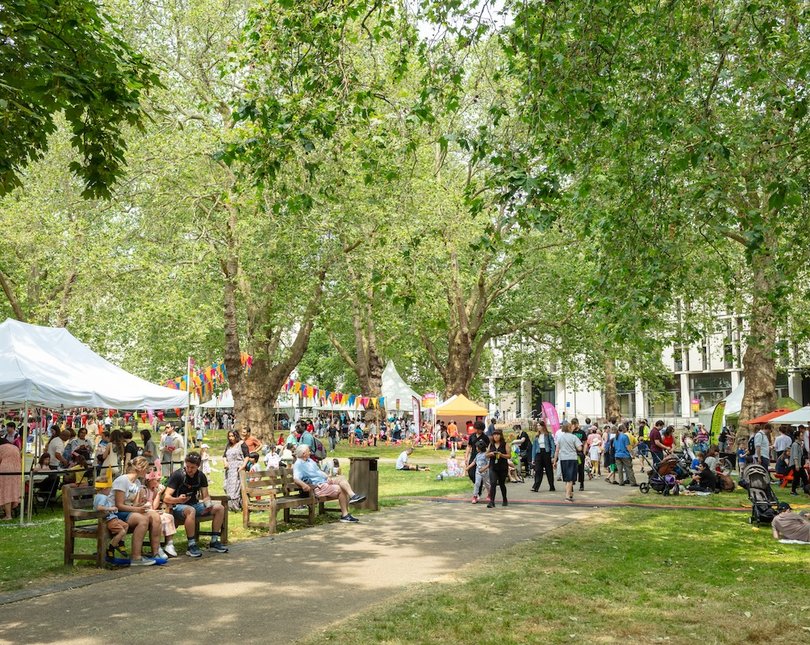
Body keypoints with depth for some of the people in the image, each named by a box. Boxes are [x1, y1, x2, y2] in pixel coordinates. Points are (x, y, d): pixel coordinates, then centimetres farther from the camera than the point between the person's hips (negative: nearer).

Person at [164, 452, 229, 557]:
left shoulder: (201, 476, 4)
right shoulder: (177, 475, -14)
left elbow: (206, 496, 5)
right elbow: (166, 498, -21)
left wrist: (208, 504, -18)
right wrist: (178, 500, -42)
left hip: (194, 504, 6)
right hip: (178, 507, -6)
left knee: (220, 508, -10)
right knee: (191, 510, -40)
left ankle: (214, 542, -4)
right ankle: (191, 546, -33)